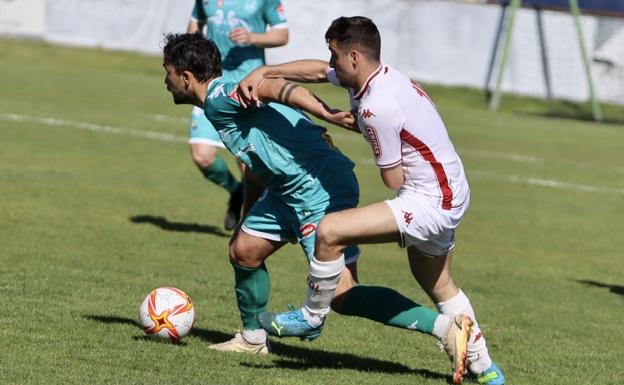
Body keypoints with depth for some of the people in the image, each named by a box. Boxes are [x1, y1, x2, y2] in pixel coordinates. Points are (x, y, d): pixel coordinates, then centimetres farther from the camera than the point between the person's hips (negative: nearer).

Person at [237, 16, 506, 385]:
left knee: (329, 231, -17)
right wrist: (264, 73, 11)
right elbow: (317, 70, 19)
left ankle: (312, 317, 5)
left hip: (429, 202, -11)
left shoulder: (377, 107, -25)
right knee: (440, 287, 28)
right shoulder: (381, 76, 3)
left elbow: (393, 179, -17)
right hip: (450, 194, 11)